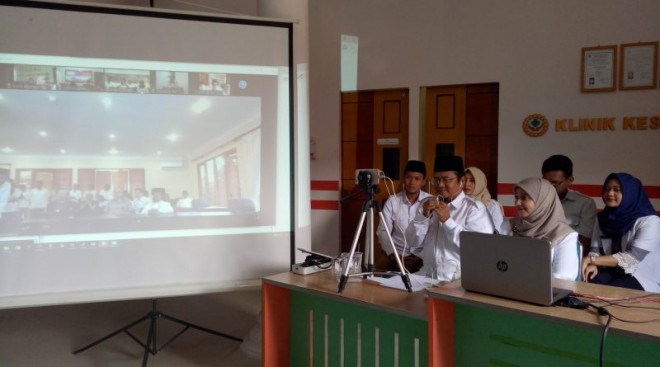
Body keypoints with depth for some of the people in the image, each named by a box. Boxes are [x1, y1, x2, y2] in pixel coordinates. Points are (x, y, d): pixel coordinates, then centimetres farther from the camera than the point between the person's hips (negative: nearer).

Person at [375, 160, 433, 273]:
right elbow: (382, 231, 1)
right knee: (377, 270, -23)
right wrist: (392, 254, -13)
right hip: (396, 253, 1)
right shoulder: (392, 201, 2)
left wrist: (421, 256, -14)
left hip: (422, 255, -1)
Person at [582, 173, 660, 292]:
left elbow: (632, 258, -23)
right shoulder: (603, 219, 6)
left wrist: (591, 260, -28)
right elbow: (595, 251, 1)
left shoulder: (649, 221, -13)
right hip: (613, 273, 5)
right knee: (584, 282, -26)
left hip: (643, 279, -4)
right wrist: (593, 264, -23)